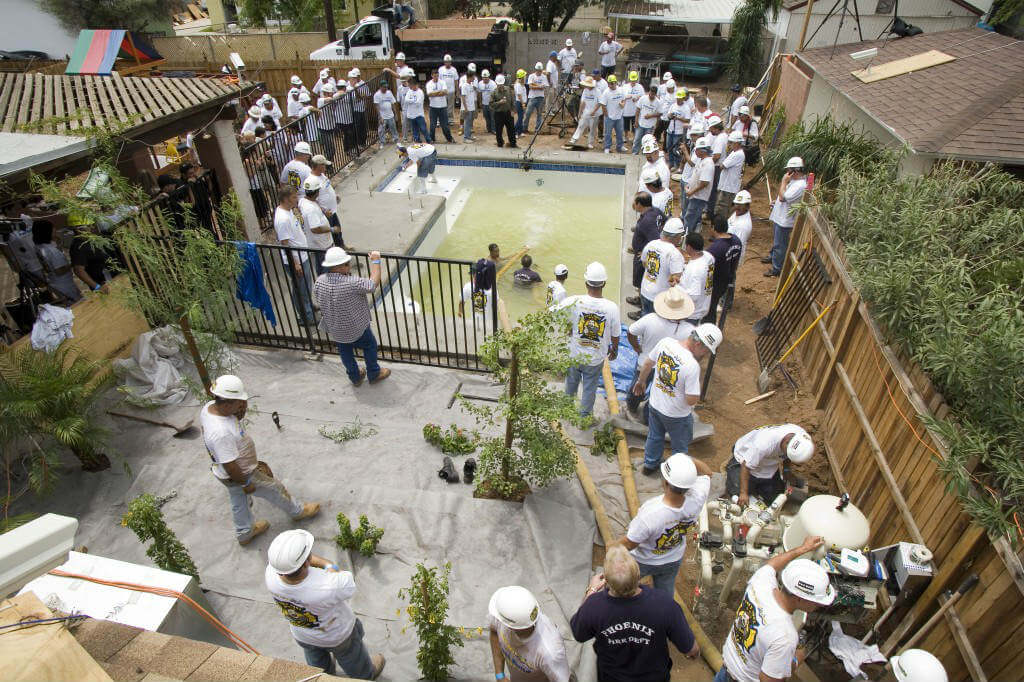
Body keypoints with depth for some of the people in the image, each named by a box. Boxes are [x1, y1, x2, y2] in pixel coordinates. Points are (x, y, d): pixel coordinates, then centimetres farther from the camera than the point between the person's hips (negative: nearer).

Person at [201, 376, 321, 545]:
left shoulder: (209, 406, -15)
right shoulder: (221, 433, -42)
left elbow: (237, 417, 4)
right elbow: (230, 466, -32)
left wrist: (242, 408, -19)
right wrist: (246, 483, -16)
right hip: (241, 474, -8)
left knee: (239, 502, 30)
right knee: (275, 489, 17)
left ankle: (244, 534, 54)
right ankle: (297, 512, 44)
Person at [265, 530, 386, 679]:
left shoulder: (270, 577, -36)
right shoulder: (328, 588, -47)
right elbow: (349, 586, -24)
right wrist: (329, 565, -12)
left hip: (302, 634, 3)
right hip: (337, 634, -3)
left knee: (317, 660, 36)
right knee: (351, 656, 31)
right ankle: (364, 676, 59)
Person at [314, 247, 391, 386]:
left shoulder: (319, 282, -14)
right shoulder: (352, 283, -34)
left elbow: (318, 301, 2)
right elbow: (373, 283, -24)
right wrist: (375, 261, -16)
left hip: (334, 330, 5)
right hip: (356, 328, -5)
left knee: (345, 353, 25)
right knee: (370, 346, 22)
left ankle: (355, 377, 45)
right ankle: (374, 374, 40)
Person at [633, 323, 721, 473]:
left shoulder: (665, 342, -17)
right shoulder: (692, 366, -35)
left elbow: (647, 364, 0)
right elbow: (692, 400, -28)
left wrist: (641, 381, 18)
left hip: (654, 405, 6)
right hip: (677, 415, -6)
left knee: (654, 437, 31)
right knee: (680, 447, 24)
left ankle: (649, 464, 53)